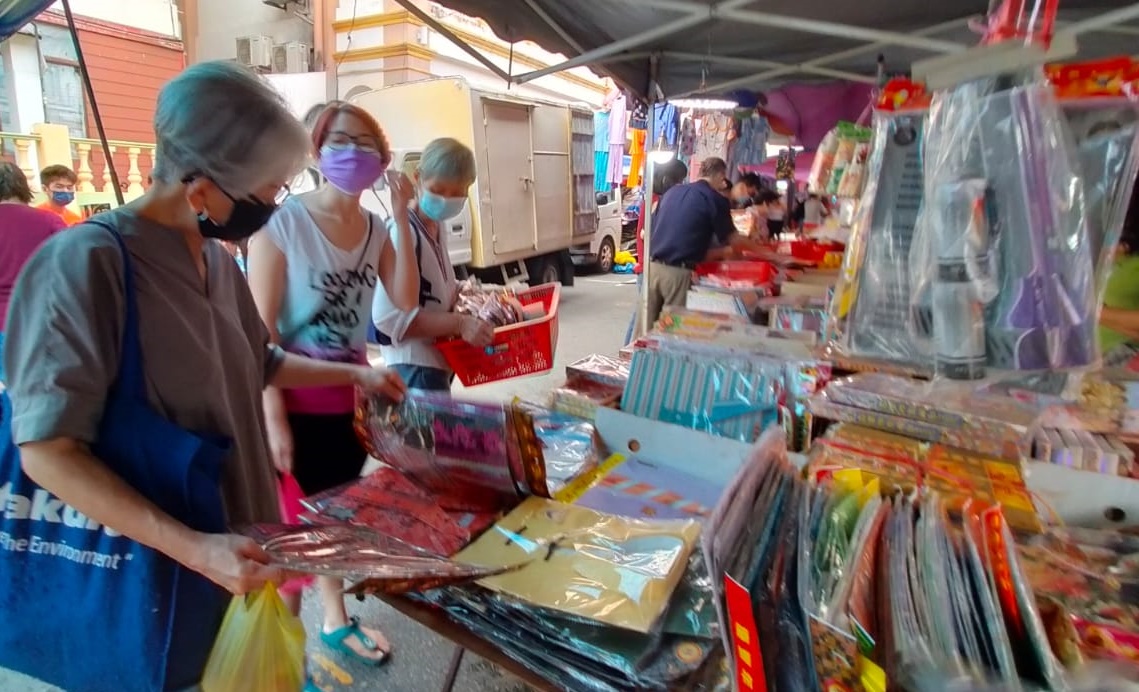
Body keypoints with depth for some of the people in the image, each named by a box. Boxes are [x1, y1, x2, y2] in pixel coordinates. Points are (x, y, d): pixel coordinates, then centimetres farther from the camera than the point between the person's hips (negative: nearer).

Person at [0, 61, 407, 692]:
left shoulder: (217, 259, 1)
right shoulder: (87, 262, -23)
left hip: (222, 527, 7)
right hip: (140, 565, -6)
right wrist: (193, 548, -29)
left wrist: (354, 373, 15)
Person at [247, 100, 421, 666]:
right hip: (295, 402, -6)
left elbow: (406, 300, -9)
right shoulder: (283, 222, -13)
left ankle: (335, 621, 41)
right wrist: (273, 417, -17)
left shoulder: (376, 229, 5)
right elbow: (260, 329, -15)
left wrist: (400, 216, -11)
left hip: (351, 398, 6)